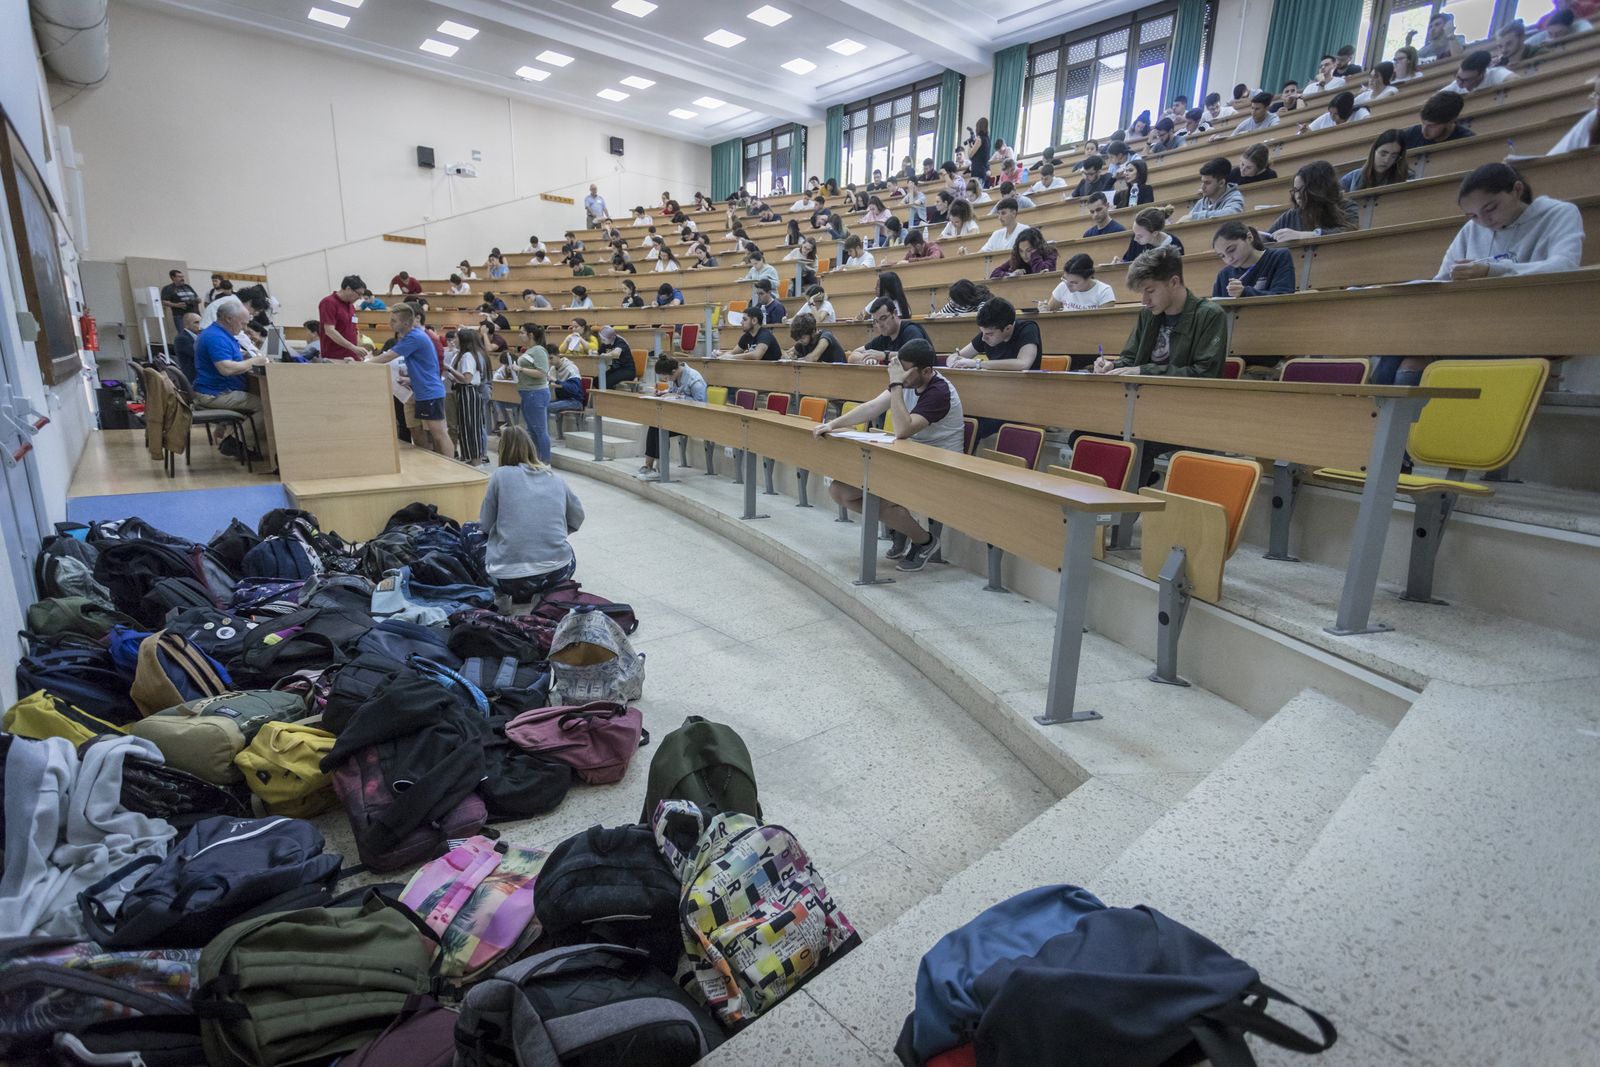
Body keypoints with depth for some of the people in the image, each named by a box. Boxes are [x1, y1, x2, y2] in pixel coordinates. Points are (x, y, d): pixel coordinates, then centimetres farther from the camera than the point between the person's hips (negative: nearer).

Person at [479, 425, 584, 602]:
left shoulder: (501, 475, 3)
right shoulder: (555, 478, 11)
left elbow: (485, 525, 6)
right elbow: (577, 518, 19)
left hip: (509, 577, -2)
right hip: (557, 572, 2)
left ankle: (519, 594, 9)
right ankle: (547, 592, 9)